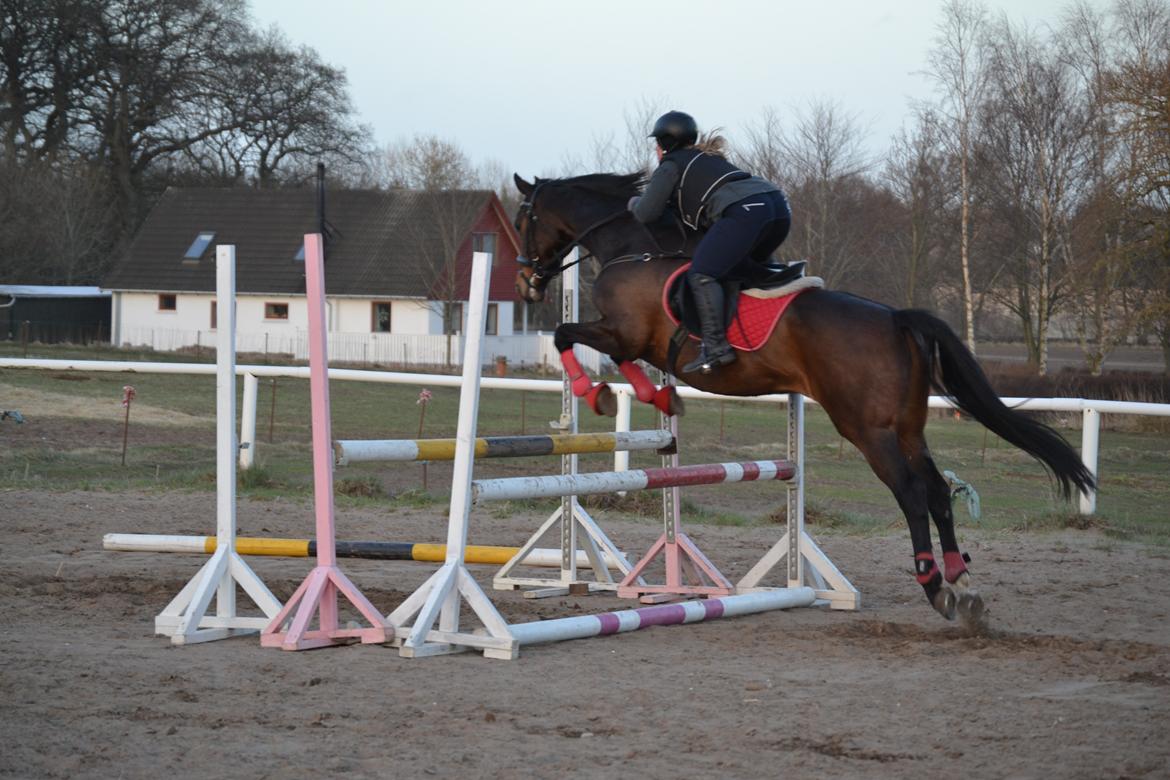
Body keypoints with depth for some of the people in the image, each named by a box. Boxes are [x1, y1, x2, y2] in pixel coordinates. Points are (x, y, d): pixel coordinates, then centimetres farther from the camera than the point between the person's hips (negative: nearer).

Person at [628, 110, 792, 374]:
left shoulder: (670, 166, 12)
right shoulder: (708, 157, 35)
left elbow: (646, 214, 10)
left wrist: (634, 202, 31)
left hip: (743, 210, -9)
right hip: (778, 202, 9)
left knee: (701, 274, -12)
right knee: (751, 266, 32)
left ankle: (716, 345, -26)